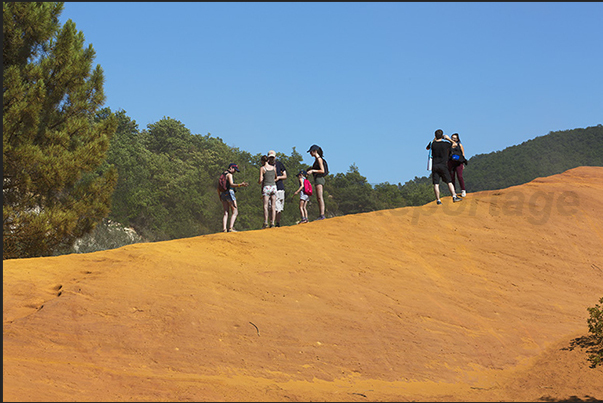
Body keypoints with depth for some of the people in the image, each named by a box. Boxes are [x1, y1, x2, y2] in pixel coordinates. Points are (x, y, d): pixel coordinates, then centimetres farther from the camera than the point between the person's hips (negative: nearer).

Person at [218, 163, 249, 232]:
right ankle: (231, 228, -22)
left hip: (223, 195, 8)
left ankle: (224, 229, -9)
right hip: (229, 193, -8)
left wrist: (220, 197, 30)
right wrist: (240, 185, -34)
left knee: (226, 213, 5)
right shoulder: (229, 175, -5)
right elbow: (231, 184, -21)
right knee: (235, 211, -7)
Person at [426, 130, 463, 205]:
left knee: (436, 184, -1)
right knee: (449, 182, 3)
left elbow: (427, 148, 26)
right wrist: (448, 138, 26)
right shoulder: (446, 143, -4)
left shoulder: (432, 144, 2)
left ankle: (438, 200, -5)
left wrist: (434, 140, 28)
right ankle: (454, 196, -5)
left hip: (434, 166, 2)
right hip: (443, 165, -2)